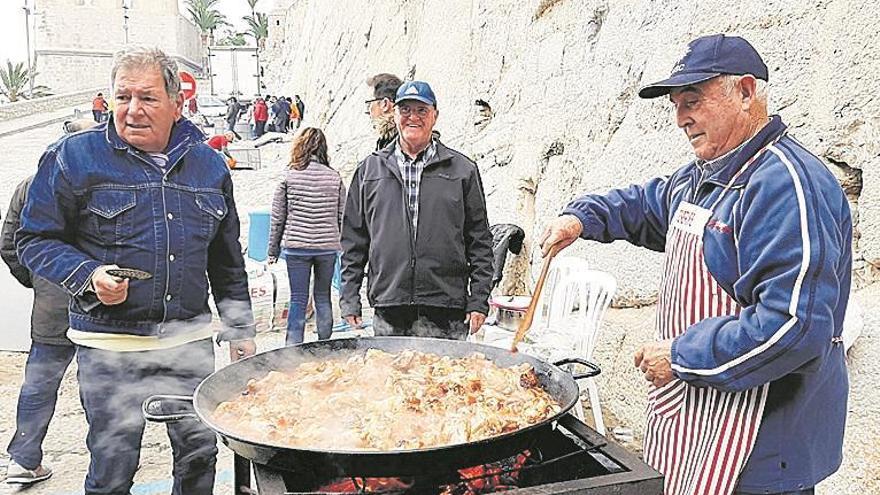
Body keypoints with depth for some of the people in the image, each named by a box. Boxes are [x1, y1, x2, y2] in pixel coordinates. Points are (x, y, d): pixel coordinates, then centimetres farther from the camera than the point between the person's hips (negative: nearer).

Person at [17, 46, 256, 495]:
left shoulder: (209, 164, 7)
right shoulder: (72, 157, -4)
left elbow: (227, 263, 14)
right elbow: (34, 239, 1)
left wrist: (240, 330, 14)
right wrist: (88, 275, -17)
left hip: (191, 340, 3)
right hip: (109, 346, -3)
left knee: (200, 453, 12)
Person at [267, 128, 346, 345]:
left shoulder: (288, 176, -3)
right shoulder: (334, 177, 0)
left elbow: (278, 217, 0)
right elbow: (341, 216, 5)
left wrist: (273, 250, 9)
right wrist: (337, 242, 16)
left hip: (296, 247, -1)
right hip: (328, 246, 2)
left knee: (298, 299, 5)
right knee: (323, 296, 13)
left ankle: (293, 345, 3)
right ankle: (325, 345, 20)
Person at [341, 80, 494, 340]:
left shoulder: (462, 170, 8)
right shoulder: (369, 170, 12)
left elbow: (479, 239, 6)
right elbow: (353, 239, 12)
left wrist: (479, 300, 0)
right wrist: (349, 298, 6)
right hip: (388, 313, 2)